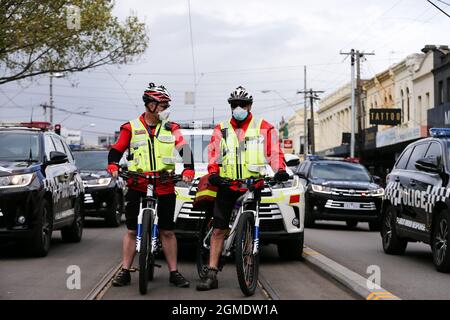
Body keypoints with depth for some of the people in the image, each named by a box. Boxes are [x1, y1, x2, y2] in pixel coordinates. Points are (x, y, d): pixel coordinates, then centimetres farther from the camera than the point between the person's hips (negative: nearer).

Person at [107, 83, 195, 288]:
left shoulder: (171, 128, 7)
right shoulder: (131, 128, 6)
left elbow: (184, 148, -3)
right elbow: (116, 150, 6)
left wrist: (188, 170, -20)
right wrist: (113, 167, -14)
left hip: (165, 188, 1)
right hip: (137, 187, -1)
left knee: (167, 232, 5)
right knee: (132, 231, 4)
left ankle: (174, 273, 11)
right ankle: (125, 271, 11)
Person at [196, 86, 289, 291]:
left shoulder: (264, 128, 7)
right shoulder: (221, 130, 12)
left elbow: (274, 151, -3)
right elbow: (213, 153, 1)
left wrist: (280, 170, -21)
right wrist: (213, 173, -17)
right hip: (227, 186, 1)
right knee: (218, 230, -2)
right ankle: (211, 274, 1)